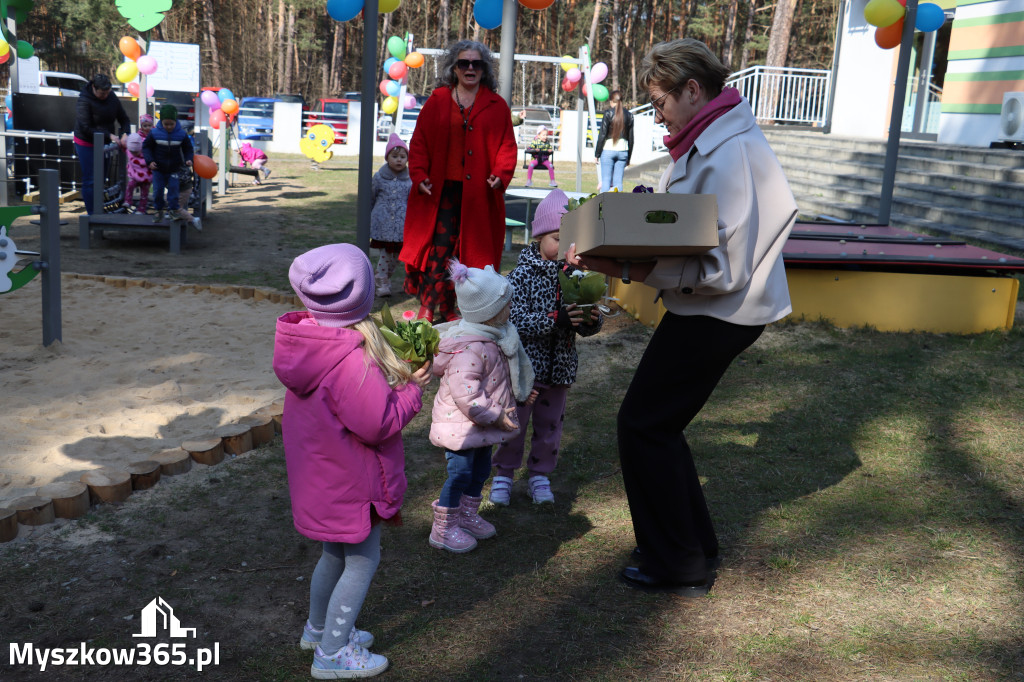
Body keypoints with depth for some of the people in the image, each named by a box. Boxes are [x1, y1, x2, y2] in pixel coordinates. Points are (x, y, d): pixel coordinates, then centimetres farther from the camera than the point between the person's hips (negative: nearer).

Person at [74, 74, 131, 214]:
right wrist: (109, 135, -24)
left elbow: (124, 119, 4)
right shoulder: (83, 101, -20)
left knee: (101, 180, 10)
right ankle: (92, 214, 1)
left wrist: (125, 134, -15)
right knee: (89, 181, -4)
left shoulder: (112, 99, -3)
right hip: (86, 144, -6)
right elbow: (86, 128, -21)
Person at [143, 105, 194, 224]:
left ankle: (172, 210, 12)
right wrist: (150, 161, -12)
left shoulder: (181, 134, -8)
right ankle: (159, 211, 19)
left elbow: (188, 148, 4)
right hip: (158, 169, 0)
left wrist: (188, 159, -13)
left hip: (173, 169, 0)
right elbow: (146, 147, 0)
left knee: (173, 189, -2)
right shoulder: (155, 133, -10)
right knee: (157, 190, 4)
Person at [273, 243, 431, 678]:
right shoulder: (353, 360, -32)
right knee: (362, 561, 10)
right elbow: (379, 425, -26)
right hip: (350, 480, -9)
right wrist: (412, 389, -13)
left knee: (335, 553, 27)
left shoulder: (306, 341, -3)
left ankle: (318, 628, 46)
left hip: (318, 475, 9)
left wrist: (392, 376, 1)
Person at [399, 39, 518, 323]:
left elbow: (507, 145, 6)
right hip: (442, 188, -1)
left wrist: (501, 174, -11)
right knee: (440, 245, -7)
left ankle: (448, 308, 15)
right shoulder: (437, 101, 8)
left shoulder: (497, 106, 8)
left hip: (479, 192, 1)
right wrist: (419, 174, -7)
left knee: (468, 249, 4)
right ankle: (428, 305, 1)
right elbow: (419, 142, 6)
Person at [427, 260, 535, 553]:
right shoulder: (469, 348, -30)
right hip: (461, 423, -10)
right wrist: (496, 416, -25)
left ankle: (468, 517, 39)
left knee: (480, 469, 20)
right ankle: (443, 529, 14)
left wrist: (519, 393, 21)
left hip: (483, 422, 10)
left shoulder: (494, 336, 3)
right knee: (460, 473, -2)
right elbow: (465, 394, -33)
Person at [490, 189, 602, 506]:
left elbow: (583, 327, 7)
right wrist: (555, 319, -30)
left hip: (559, 369, 4)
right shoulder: (522, 276, -12)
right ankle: (503, 473, 26)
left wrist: (591, 320, -17)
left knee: (550, 426, 15)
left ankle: (539, 474, 33)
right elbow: (515, 321, -22)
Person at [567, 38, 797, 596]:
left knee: (644, 424, -2)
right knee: (657, 423, 16)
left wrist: (631, 271, -27)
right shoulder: (703, 144, 10)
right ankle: (694, 546, 30)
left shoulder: (730, 153, -22)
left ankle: (679, 567, 12)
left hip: (717, 315, -10)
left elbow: (722, 267, -26)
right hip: (705, 311, 10)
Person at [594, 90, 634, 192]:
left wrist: (597, 154, -1)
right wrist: (629, 157, 16)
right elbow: (631, 138, 10)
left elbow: (602, 135, -6)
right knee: (618, 181, 6)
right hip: (623, 150, 4)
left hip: (608, 149, -4)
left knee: (606, 180, 0)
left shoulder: (608, 113, -5)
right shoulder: (629, 115, 8)